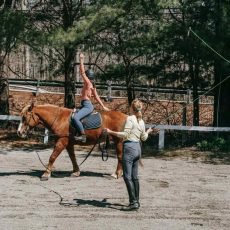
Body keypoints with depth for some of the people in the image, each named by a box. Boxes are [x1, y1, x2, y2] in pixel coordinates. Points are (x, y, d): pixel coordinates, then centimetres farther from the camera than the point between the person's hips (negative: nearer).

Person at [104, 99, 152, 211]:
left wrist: (110, 132, -13)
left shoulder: (130, 119, -11)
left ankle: (133, 202, -12)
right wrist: (148, 132, 39)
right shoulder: (141, 121, 11)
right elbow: (144, 138, 18)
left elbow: (125, 134, -16)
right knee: (134, 177, 15)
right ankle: (136, 201, 20)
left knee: (127, 176, -6)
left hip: (129, 148, -8)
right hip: (137, 148, 8)